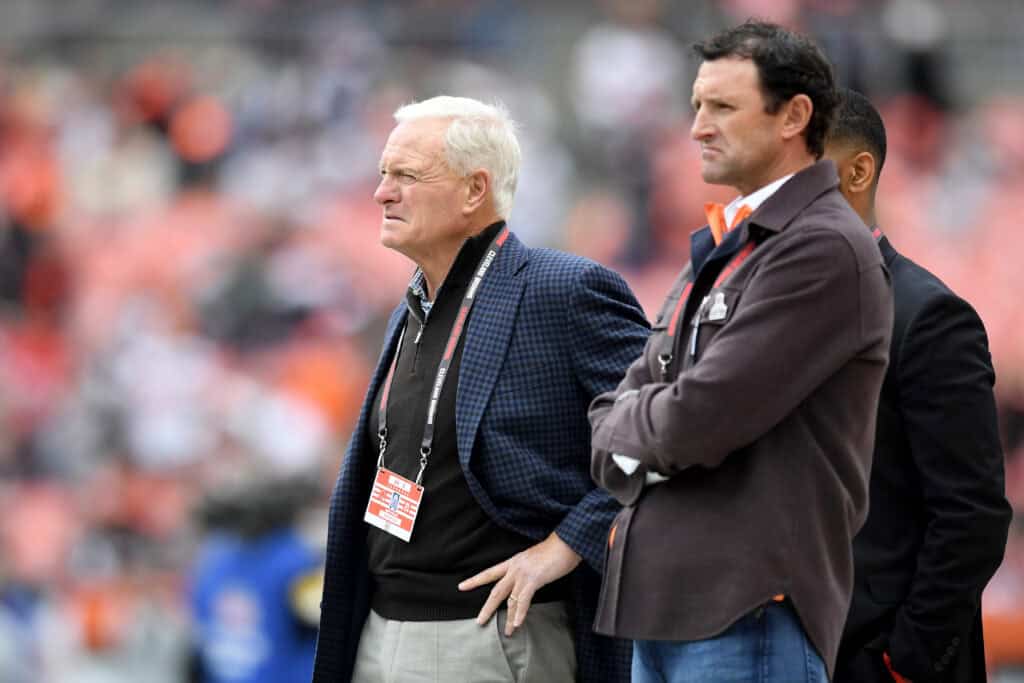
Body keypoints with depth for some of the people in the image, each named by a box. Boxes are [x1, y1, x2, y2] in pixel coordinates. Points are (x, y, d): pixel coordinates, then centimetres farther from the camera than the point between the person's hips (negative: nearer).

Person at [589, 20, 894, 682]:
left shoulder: (828, 250, -11)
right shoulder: (721, 247, 19)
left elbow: (701, 418, -18)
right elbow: (612, 420, 17)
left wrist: (626, 425, 2)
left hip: (750, 609, -9)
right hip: (660, 601, 9)